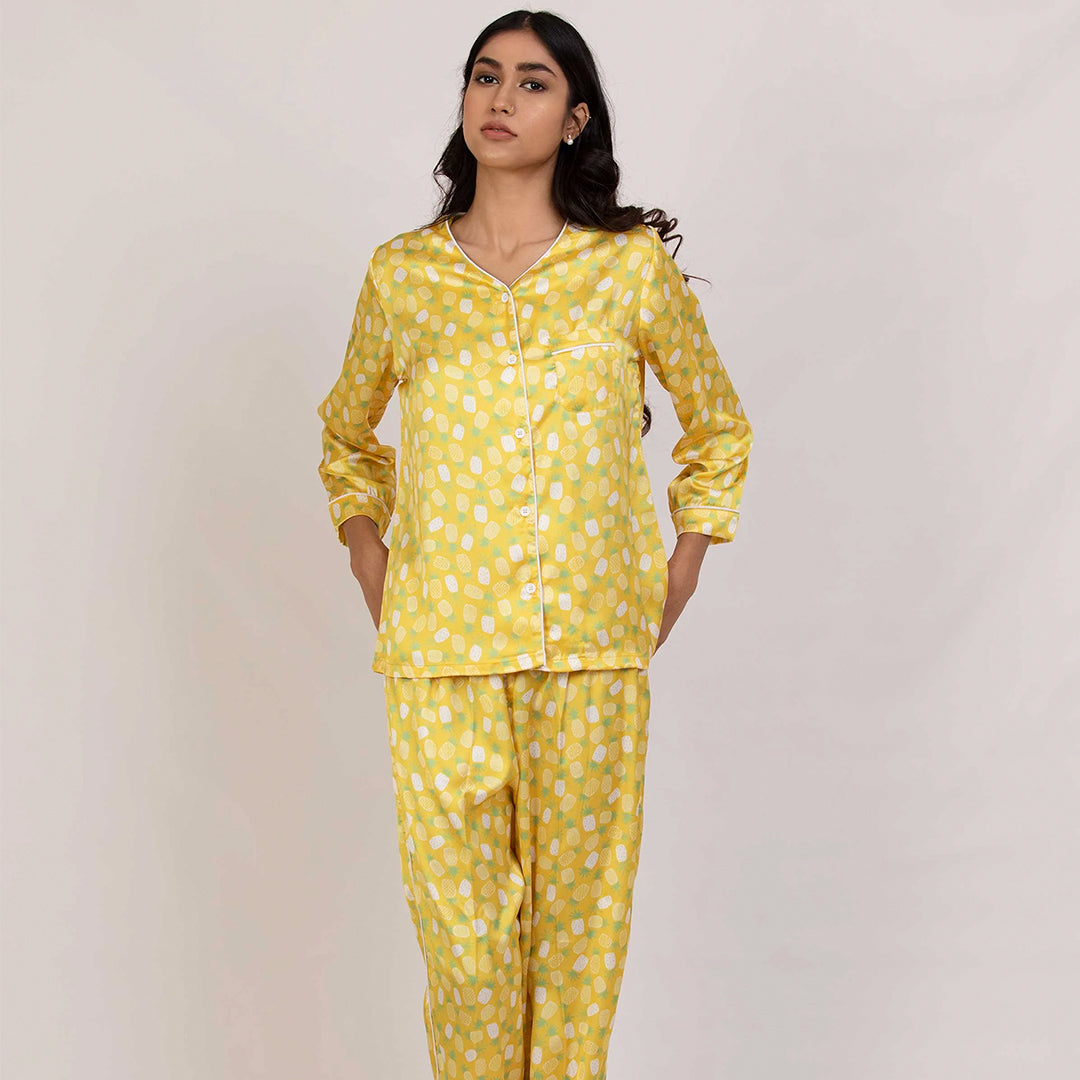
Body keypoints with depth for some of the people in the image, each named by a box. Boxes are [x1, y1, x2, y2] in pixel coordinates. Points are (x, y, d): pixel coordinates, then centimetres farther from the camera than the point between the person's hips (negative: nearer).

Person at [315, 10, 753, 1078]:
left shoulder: (632, 266, 3)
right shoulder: (401, 273, 5)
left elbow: (716, 428, 16)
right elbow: (347, 437, 21)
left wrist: (680, 577, 7)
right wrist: (370, 569, 9)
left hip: (594, 642, 0)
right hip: (442, 641, 0)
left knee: (582, 898, 7)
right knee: (459, 909, 2)